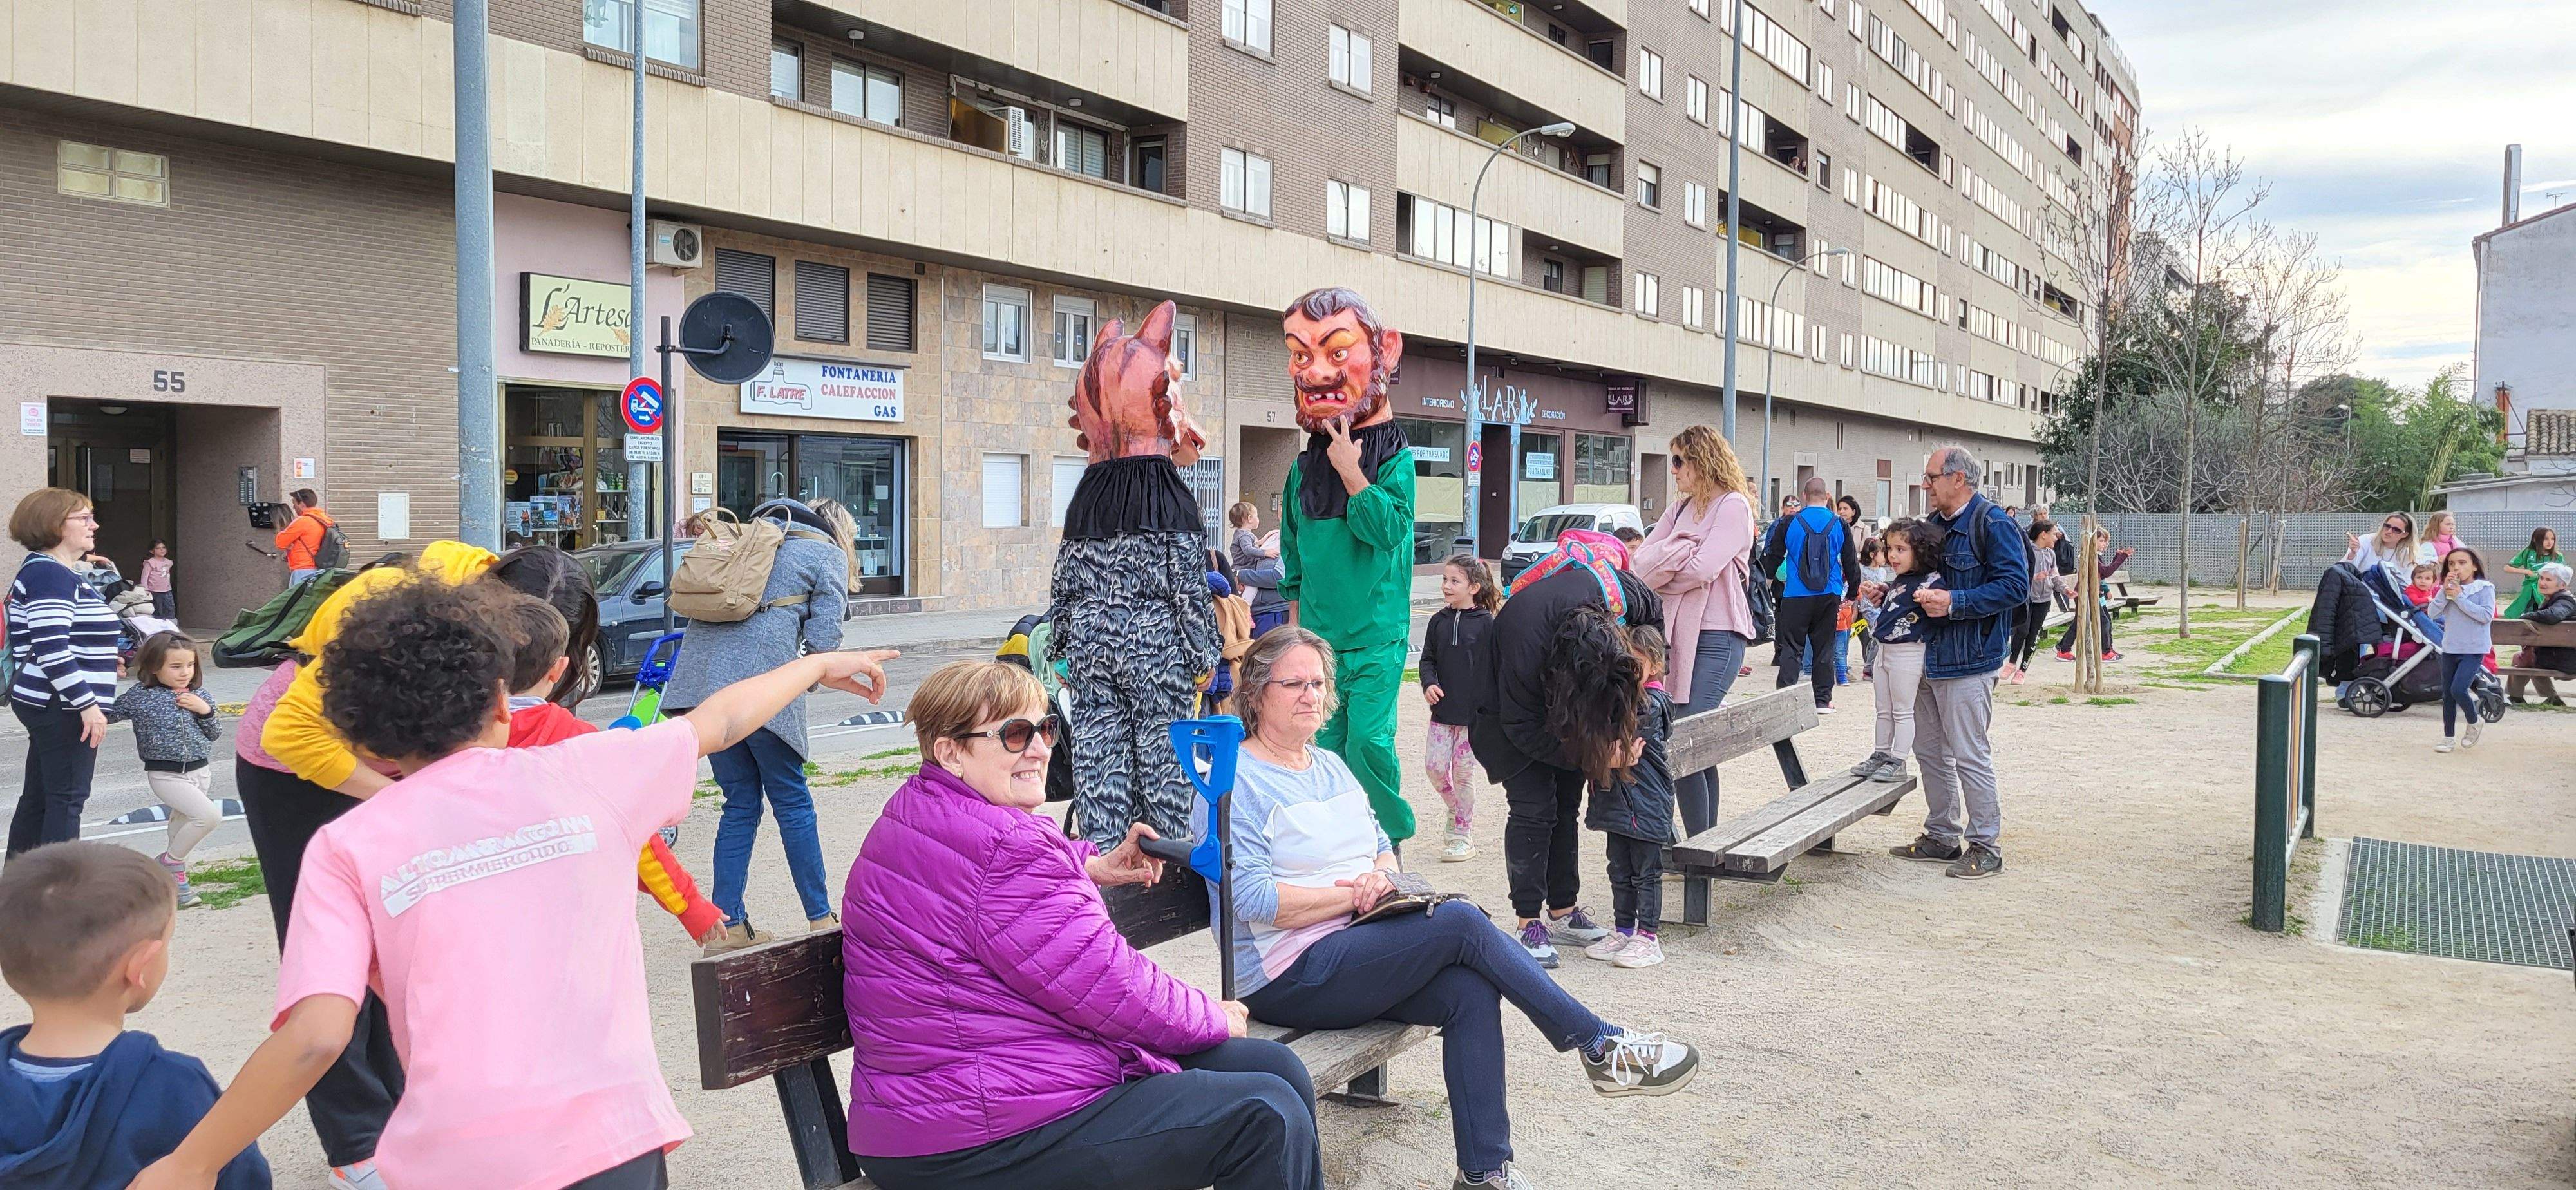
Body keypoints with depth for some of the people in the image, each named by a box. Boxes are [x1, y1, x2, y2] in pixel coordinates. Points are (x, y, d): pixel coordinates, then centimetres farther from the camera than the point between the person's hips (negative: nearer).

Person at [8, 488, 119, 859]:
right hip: (63, 707, -10)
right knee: (67, 800, -7)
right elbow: (51, 650, -24)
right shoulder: (49, 574, -16)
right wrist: (88, 703, -23)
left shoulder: (55, 572, 17)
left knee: (38, 798, 15)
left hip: (48, 704, 10)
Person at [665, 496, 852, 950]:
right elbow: (823, 636, -1)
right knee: (792, 802, 6)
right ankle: (821, 921, 12)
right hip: (760, 679, -6)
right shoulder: (829, 555, 10)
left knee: (740, 803, 13)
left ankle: (727, 926, 11)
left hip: (701, 673, 6)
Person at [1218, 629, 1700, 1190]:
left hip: (1355, 949, 8)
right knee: (1460, 923, -23)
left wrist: (1383, 876, -4)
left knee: (1470, 990, -21)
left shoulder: (1330, 766, 17)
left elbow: (1383, 846, 20)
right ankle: (1600, 1047, -12)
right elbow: (1255, 900, -17)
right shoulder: (1235, 782, -9)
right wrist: (1353, 894, -14)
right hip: (1287, 979, -8)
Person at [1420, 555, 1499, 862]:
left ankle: (1463, 835, 14)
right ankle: (1455, 810, 27)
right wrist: (1429, 683, -11)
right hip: (1443, 710, 4)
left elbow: (1496, 668, -5)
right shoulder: (1438, 622, 5)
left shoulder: (1486, 624, -7)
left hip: (1475, 711, -4)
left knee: (1463, 771, 1)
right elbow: (1427, 659, 10)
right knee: (1434, 766, 0)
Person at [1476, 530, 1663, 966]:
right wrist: (1592, 755, -31)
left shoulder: (1624, 593, -31)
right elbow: (1524, 729, -29)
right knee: (1534, 805, -12)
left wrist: (1650, 685, -10)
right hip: (1510, 706, -5)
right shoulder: (1525, 641, -42)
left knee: (1567, 802, 8)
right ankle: (1527, 922, -4)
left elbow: (1657, 619, -4)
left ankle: (1563, 912, 17)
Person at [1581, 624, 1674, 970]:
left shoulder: (1651, 703, -13)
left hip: (1646, 802, -8)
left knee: (1646, 873, 2)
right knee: (1620, 871, 15)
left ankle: (1647, 937, 10)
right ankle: (1622, 931, 25)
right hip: (1616, 799, 8)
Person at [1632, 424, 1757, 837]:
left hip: (1716, 637, -7)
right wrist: (1679, 552, -9)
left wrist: (1661, 567, 1)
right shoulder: (1679, 509, 20)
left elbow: (1704, 569, -15)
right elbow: (1641, 560, 8)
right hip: (1676, 633, 7)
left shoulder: (1732, 505, -2)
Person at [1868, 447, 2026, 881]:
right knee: (1929, 750, 13)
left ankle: (1985, 846, 6)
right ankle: (1941, 837, 24)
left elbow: (2015, 585, -19)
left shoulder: (1993, 524, -11)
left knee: (1970, 755, -5)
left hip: (1967, 663, -9)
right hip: (1930, 656, 9)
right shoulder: (1936, 524, 16)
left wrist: (1955, 602, -23)